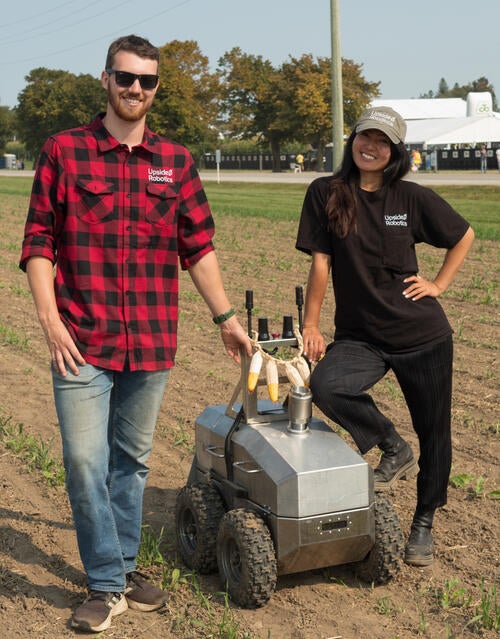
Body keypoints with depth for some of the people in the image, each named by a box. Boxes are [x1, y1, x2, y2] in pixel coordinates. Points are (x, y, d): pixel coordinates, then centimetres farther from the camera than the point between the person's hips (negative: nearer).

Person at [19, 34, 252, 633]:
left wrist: (226, 318, 9)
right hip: (82, 341, -3)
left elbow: (198, 246, 11)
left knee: (132, 459, 14)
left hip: (151, 342, 3)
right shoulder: (64, 151, 0)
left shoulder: (176, 161, 8)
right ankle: (106, 584, 12)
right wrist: (50, 319, -10)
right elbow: (38, 241, -1)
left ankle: (123, 567, 29)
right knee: (85, 461, -4)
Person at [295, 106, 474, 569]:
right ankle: (393, 448, -1)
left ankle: (424, 524, 30)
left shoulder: (413, 198, -2)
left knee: (433, 430, 6)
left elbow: (464, 236, 12)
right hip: (359, 335, 0)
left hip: (423, 335, 0)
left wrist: (439, 284, 3)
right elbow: (321, 261, -3)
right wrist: (310, 326, -3)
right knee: (325, 386, -29)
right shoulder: (326, 193, -3)